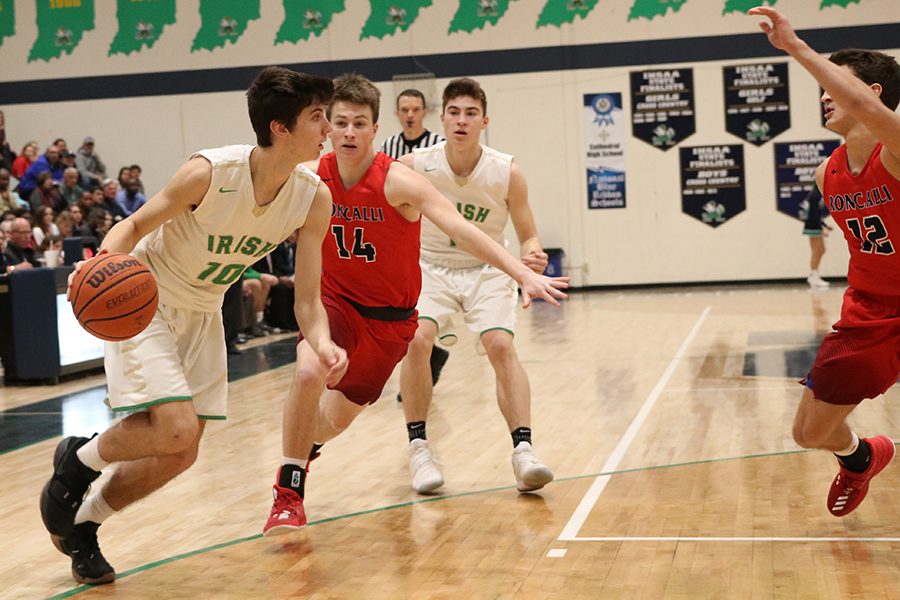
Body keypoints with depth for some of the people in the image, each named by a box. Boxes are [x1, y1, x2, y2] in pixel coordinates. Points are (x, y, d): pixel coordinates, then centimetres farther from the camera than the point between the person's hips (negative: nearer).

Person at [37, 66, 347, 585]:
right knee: (176, 430, -23)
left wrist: (324, 344, -33)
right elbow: (134, 225, -14)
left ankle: (83, 523, 30)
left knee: (178, 456, 6)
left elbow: (307, 299, -12)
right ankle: (78, 460, 8)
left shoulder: (314, 198, -15)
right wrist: (103, 262, -36)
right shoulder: (210, 172, -28)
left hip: (202, 314, 6)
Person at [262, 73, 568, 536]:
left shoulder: (397, 181, -22)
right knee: (308, 373, -30)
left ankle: (303, 444, 50)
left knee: (337, 419, 10)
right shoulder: (310, 179, -12)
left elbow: (460, 229, -32)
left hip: (389, 316, 0)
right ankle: (289, 495, -11)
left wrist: (524, 274, -42)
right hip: (336, 302, 1)